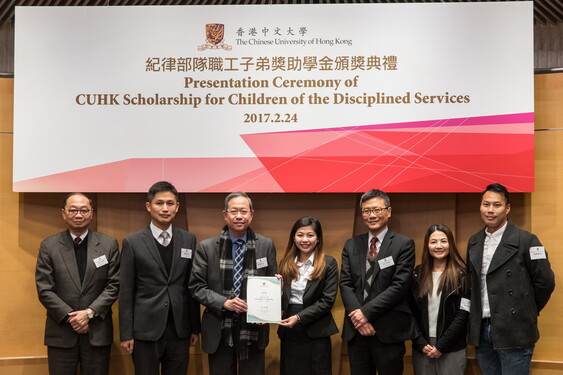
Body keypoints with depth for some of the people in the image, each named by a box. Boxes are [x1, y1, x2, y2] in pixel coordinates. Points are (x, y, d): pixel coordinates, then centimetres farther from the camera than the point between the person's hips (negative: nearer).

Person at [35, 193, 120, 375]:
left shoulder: (109, 244, 3)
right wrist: (70, 317, -10)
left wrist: (90, 312, -12)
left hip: (98, 331, 0)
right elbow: (44, 289, -2)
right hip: (61, 332, 0)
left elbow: (114, 285, 0)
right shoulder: (49, 246, 2)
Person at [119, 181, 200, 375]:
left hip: (180, 330, 2)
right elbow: (126, 292, -2)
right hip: (146, 330, -2)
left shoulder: (188, 240, 5)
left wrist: (195, 327, 7)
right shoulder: (133, 243, -3)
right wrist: (126, 333, -4)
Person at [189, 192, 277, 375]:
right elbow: (197, 286, -2)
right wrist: (224, 303, -15)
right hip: (219, 331, 0)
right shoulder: (206, 247, -1)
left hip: (253, 327, 1)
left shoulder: (266, 245, 2)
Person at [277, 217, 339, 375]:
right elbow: (282, 298, 11)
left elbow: (327, 300, -10)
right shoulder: (286, 263, 8)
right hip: (289, 331, 4)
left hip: (315, 331, -3)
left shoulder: (328, 263, -4)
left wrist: (299, 317, -17)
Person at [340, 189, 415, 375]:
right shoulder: (351, 245, 11)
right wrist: (358, 316, -10)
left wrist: (367, 312, -14)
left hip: (388, 330, -3)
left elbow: (400, 286, -10)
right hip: (356, 329, 4)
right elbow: (345, 284, 5)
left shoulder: (404, 244, -2)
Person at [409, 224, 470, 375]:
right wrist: (421, 343, -6)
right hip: (421, 348, 2)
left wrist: (441, 345, -10)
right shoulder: (417, 274, 6)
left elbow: (463, 314, -7)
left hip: (452, 349, -2)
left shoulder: (461, 275, -2)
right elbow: (411, 312, 4)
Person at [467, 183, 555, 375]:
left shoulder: (526, 240, -8)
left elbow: (545, 282, -6)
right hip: (481, 330, 5)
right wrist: (478, 314, 10)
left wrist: (526, 312, 3)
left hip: (513, 331, -5)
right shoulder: (474, 242, 10)